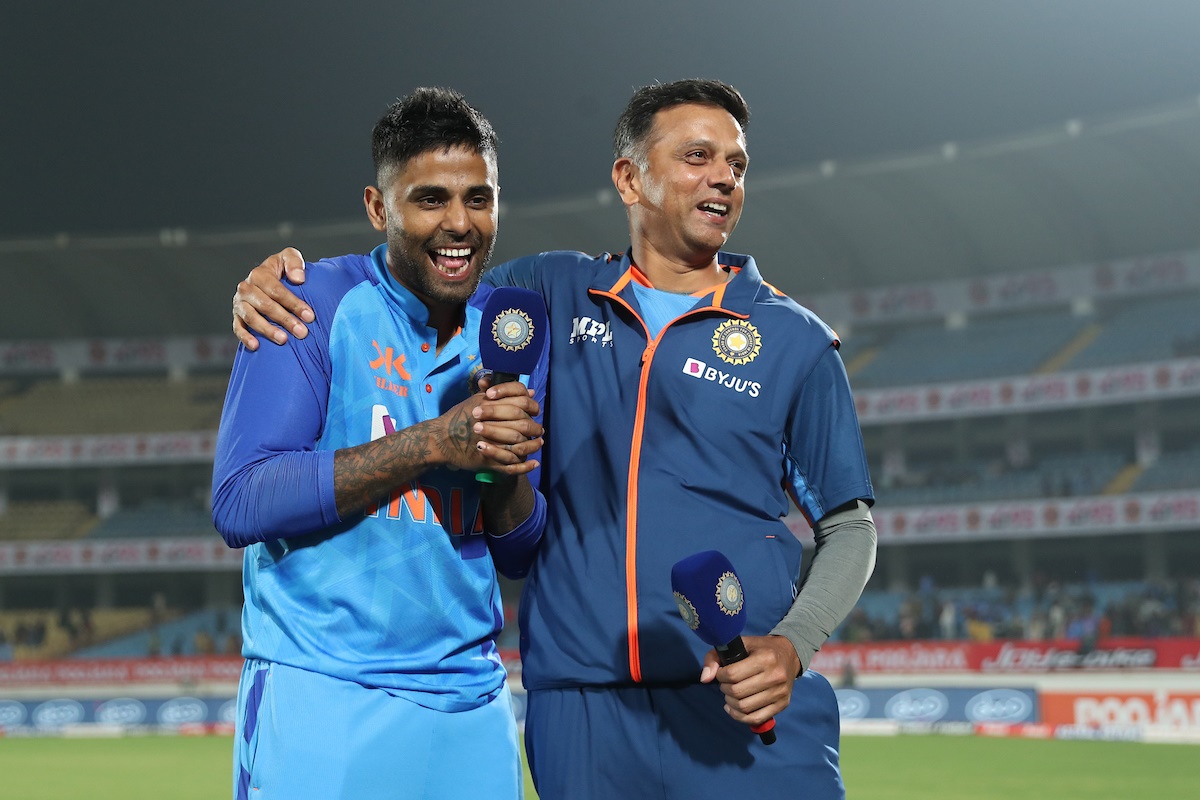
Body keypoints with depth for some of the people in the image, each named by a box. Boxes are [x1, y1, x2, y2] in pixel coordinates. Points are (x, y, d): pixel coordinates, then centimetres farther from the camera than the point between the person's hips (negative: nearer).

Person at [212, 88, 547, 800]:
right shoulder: (315, 308, -8)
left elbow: (526, 541, 10)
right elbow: (239, 505, -17)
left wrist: (505, 467, -13)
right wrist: (431, 444, -21)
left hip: (470, 705, 5)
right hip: (321, 698, -5)